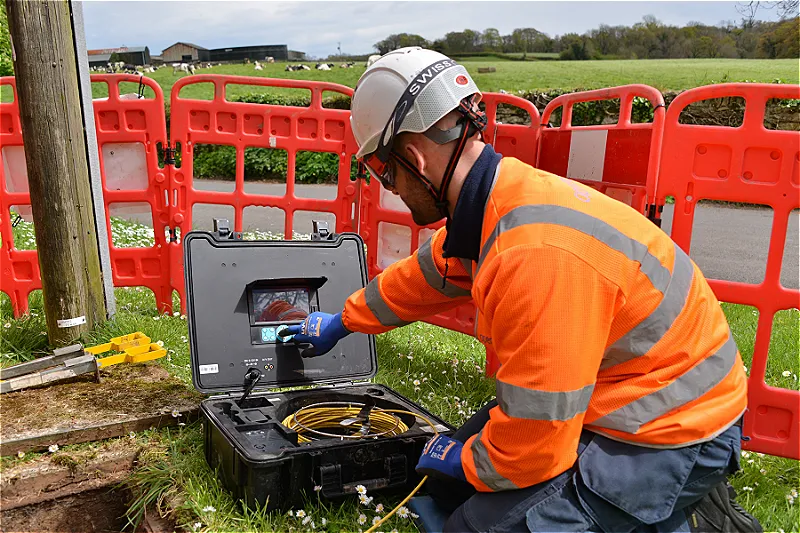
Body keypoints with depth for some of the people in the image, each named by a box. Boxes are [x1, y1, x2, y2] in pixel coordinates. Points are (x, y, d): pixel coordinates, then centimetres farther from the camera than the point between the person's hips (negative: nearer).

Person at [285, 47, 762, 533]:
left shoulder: (537, 255, -34)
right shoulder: (492, 205, -3)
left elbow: (533, 443, -28)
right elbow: (421, 278, 18)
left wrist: (463, 459, -6)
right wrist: (342, 321, 32)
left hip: (671, 437, -9)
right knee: (450, 487, 13)